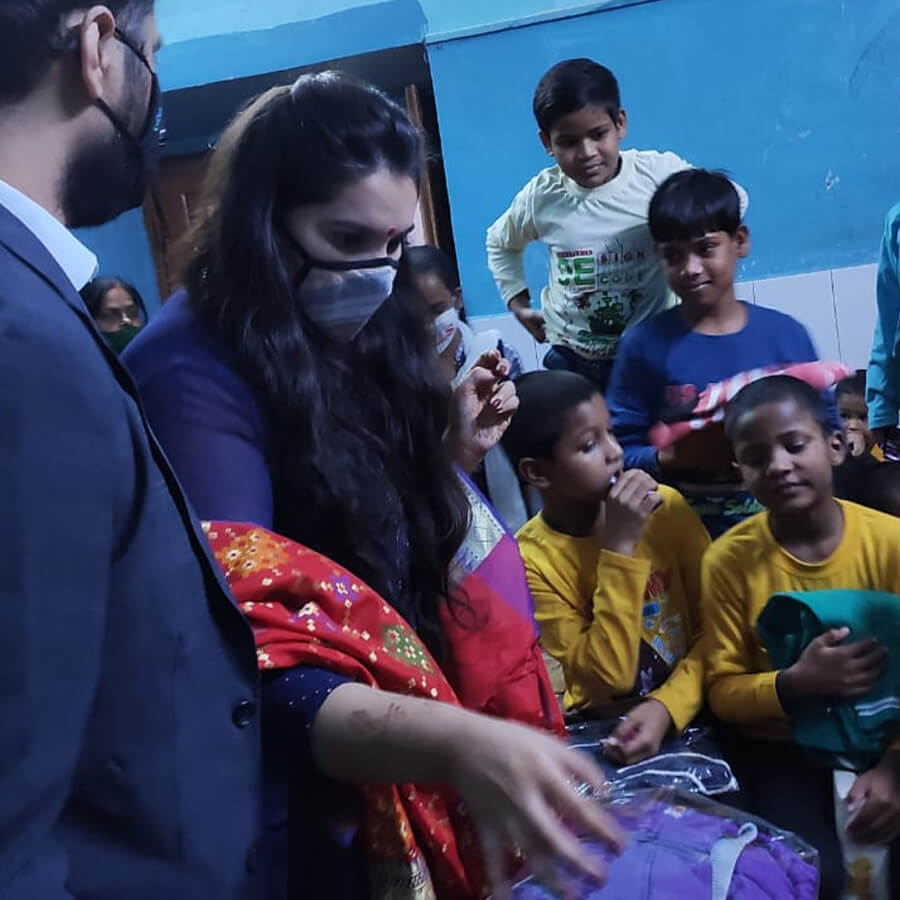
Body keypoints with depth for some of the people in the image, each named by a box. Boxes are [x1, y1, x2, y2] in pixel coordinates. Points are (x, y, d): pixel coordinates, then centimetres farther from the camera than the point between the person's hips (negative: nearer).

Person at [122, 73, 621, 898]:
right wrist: (460, 743, -45)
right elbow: (245, 671, -32)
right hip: (296, 814, -7)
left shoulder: (355, 344, 1)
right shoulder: (193, 375, -23)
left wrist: (452, 451, -5)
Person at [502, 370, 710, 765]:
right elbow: (610, 680, -18)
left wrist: (667, 706, -18)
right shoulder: (530, 559, -14)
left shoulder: (665, 506, -7)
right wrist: (620, 547, -23)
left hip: (691, 714, 2)